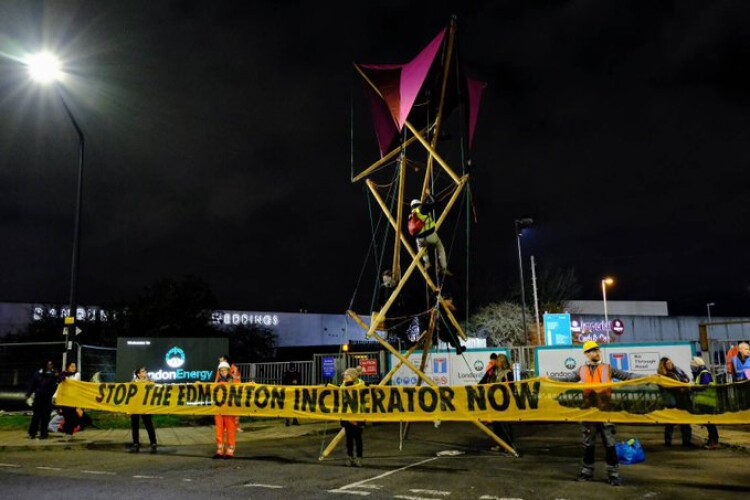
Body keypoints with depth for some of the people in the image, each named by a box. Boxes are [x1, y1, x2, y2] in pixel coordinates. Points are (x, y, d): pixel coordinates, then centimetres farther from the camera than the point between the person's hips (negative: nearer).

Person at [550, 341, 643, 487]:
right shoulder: (582, 370, 5)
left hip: (605, 411, -2)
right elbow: (567, 379, 6)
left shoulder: (608, 368, 1)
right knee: (588, 443, 12)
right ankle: (587, 471, 23)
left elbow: (627, 376, -3)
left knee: (609, 443, 1)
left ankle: (613, 474, 10)